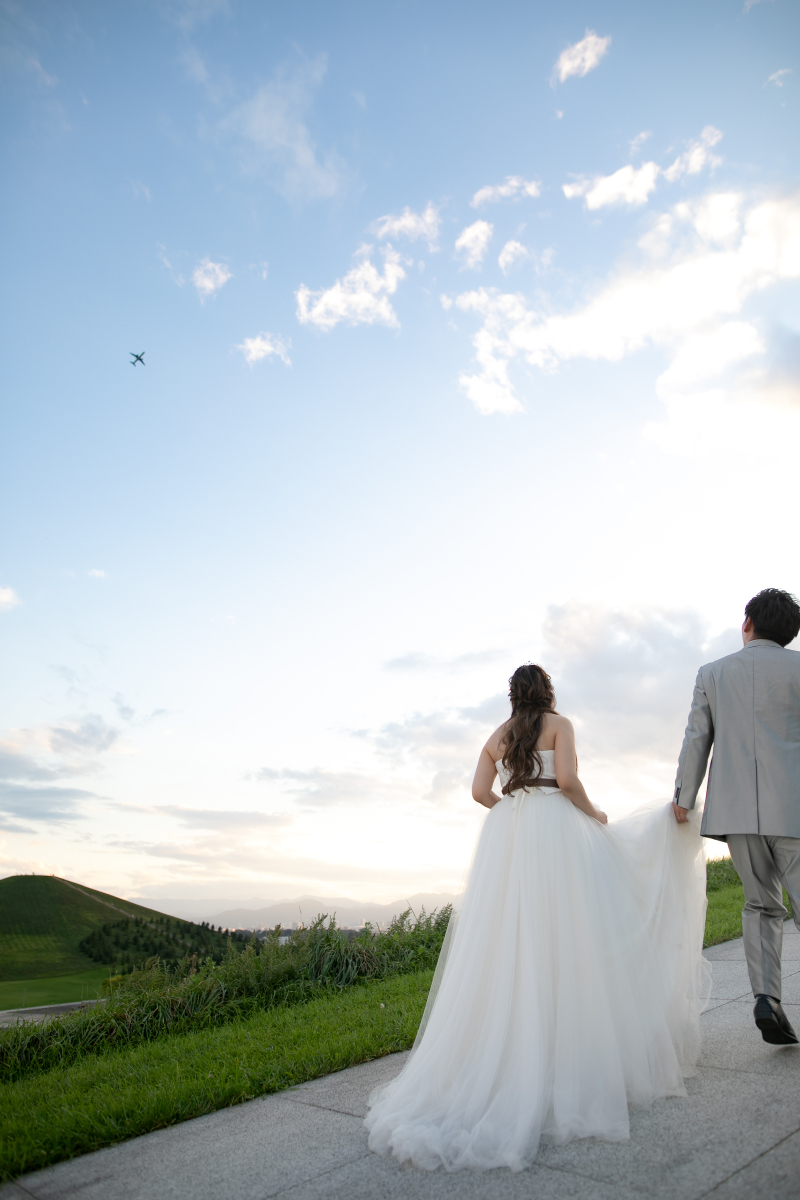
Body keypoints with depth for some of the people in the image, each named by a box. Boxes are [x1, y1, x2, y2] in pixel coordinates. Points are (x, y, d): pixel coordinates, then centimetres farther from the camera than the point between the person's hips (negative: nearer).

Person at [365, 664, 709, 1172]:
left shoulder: (497, 737, 16)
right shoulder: (559, 724, 3)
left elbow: (481, 791, 8)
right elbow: (567, 779, -10)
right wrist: (595, 814, 6)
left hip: (506, 835, 5)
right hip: (555, 829, -4)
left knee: (512, 946, 4)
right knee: (566, 941, -1)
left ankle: (504, 1064, 5)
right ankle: (575, 1059, 1)